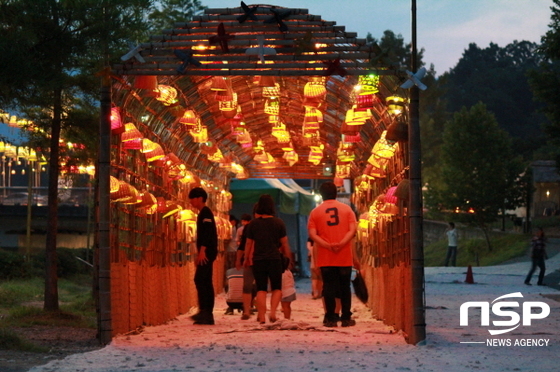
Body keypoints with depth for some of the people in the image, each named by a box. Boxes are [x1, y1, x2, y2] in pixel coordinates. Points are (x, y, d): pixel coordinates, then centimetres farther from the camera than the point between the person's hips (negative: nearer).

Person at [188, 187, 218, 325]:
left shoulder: (206, 213, -8)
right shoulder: (202, 214, 21)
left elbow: (207, 232, -19)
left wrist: (202, 251, -26)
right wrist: (199, 254, 24)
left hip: (207, 252, -10)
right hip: (205, 253, 10)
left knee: (200, 280, -16)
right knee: (206, 282, 8)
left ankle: (204, 311, -22)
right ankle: (208, 315, 8)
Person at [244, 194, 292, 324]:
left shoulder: (253, 224, 0)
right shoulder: (279, 223, -2)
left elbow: (248, 243, 6)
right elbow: (284, 244, 2)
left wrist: (247, 258, 19)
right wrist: (289, 258, 14)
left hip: (258, 260, 1)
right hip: (275, 259, -1)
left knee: (261, 289, 7)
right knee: (276, 288, 11)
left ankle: (261, 316, 1)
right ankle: (273, 311, -10)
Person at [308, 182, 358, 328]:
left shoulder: (315, 212, 3)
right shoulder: (346, 209, 5)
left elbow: (312, 234, -9)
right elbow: (352, 230, -8)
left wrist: (328, 246, -15)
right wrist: (341, 244, -16)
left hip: (325, 257, 0)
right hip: (344, 257, 1)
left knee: (329, 287, 4)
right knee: (345, 287, 8)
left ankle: (331, 318, 3)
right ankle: (346, 318, 8)